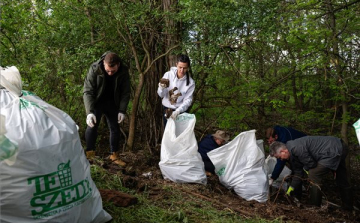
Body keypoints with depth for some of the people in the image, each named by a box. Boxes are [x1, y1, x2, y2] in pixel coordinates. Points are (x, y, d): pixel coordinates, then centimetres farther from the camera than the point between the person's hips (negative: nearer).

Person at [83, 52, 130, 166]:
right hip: (96, 102, -2)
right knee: (92, 126, -15)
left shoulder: (123, 72, -19)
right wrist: (90, 112, -33)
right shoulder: (95, 69, -25)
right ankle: (89, 154, 0)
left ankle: (114, 155, 20)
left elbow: (125, 93, -9)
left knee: (115, 129, 6)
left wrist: (122, 111, -16)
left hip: (112, 104, 3)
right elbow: (88, 91, -24)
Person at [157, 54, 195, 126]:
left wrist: (178, 111, -29)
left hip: (181, 111, -1)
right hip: (166, 109, 2)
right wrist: (162, 88, -30)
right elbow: (161, 95, -7)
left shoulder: (190, 82, -13)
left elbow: (188, 100, -13)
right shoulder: (168, 75, -10)